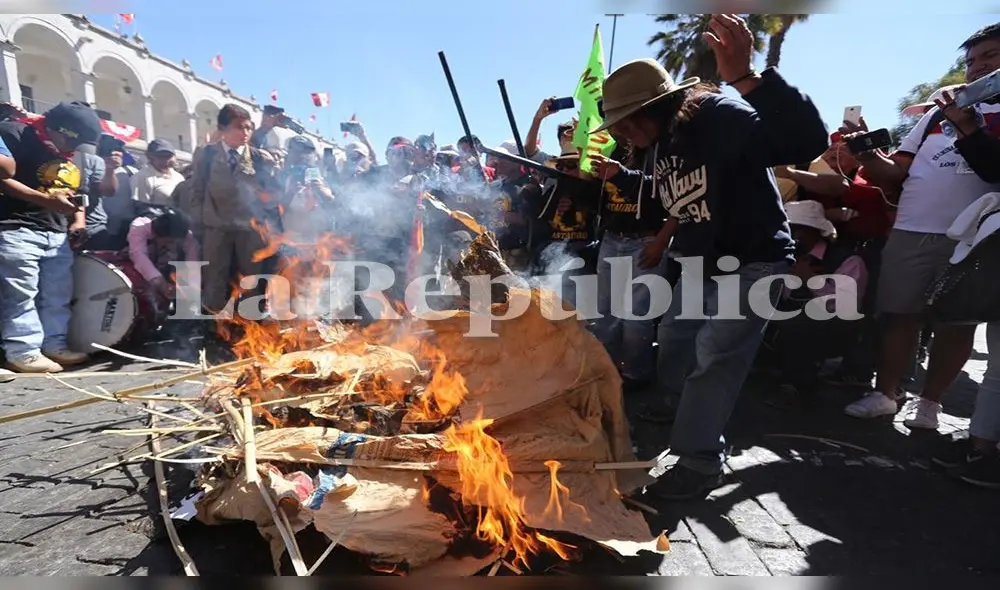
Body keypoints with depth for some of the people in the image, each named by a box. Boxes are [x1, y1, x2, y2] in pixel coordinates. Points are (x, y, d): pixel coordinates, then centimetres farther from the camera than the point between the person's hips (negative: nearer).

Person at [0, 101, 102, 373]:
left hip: (57, 234, 7)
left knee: (58, 295, 7)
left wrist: (78, 221, 11)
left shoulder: (71, 158, 18)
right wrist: (46, 200, -21)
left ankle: (54, 345, 16)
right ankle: (22, 351, -2)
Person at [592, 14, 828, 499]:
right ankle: (704, 434, 35)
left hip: (753, 262, -9)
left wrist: (746, 78, -52)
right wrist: (618, 176, 9)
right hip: (700, 265, 9)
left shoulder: (720, 118, -25)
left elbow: (807, 143, -41)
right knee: (674, 349, 15)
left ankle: (700, 463, 4)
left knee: (714, 360, -12)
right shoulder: (658, 146, 1)